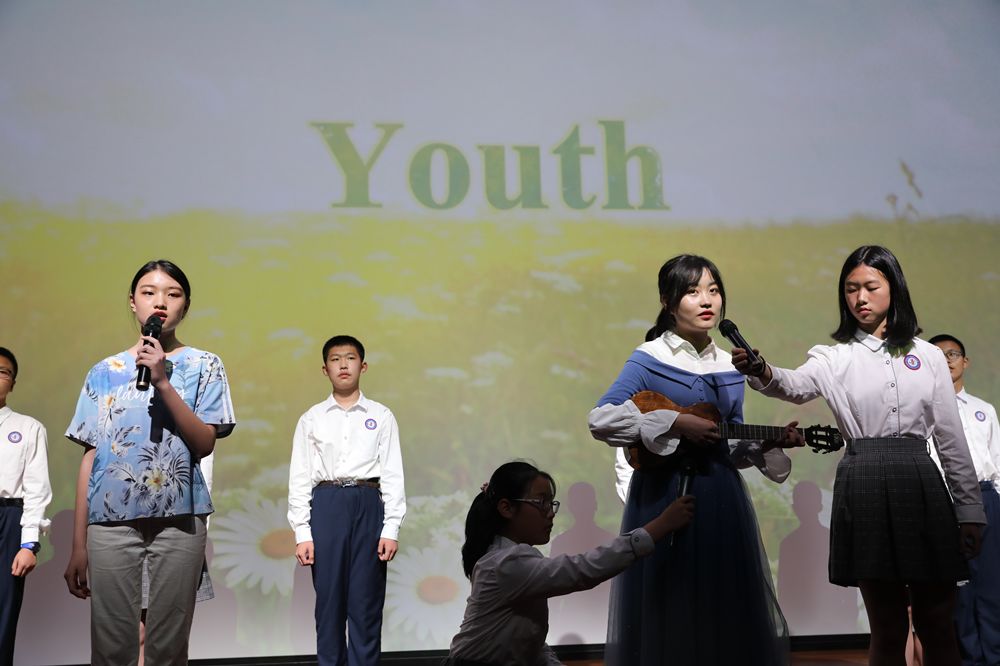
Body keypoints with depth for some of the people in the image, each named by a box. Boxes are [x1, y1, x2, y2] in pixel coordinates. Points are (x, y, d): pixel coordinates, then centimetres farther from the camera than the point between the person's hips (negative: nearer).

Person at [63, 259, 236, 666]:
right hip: (110, 519, 1)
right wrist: (78, 542, 5)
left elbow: (205, 444, -4)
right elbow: (90, 455, 9)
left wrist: (162, 382, -14)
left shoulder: (204, 365, 6)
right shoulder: (104, 372, 11)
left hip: (179, 517, -1)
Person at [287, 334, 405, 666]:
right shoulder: (311, 419, 8)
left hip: (369, 505, 0)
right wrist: (302, 533, -2)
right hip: (326, 506, 1)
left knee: (366, 601, 2)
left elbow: (393, 475, 3)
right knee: (329, 598, 5)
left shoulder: (381, 417, 6)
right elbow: (300, 478, 5)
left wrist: (391, 529, -4)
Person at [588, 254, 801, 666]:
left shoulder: (730, 368, 9)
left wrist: (769, 445, -4)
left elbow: (731, 448, 15)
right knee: (668, 613, 2)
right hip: (664, 496, -5)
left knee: (728, 611, 9)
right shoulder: (650, 359, -7)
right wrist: (677, 423, -22)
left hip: (723, 496, 5)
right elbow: (601, 419, -19)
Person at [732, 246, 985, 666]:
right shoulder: (835, 357, 4)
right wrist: (763, 373, -41)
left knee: (937, 625, 5)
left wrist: (970, 509, 5)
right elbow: (797, 387, -19)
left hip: (922, 485, 2)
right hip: (864, 488, -1)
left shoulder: (927, 355, 10)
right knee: (887, 630, 4)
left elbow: (951, 437, 10)